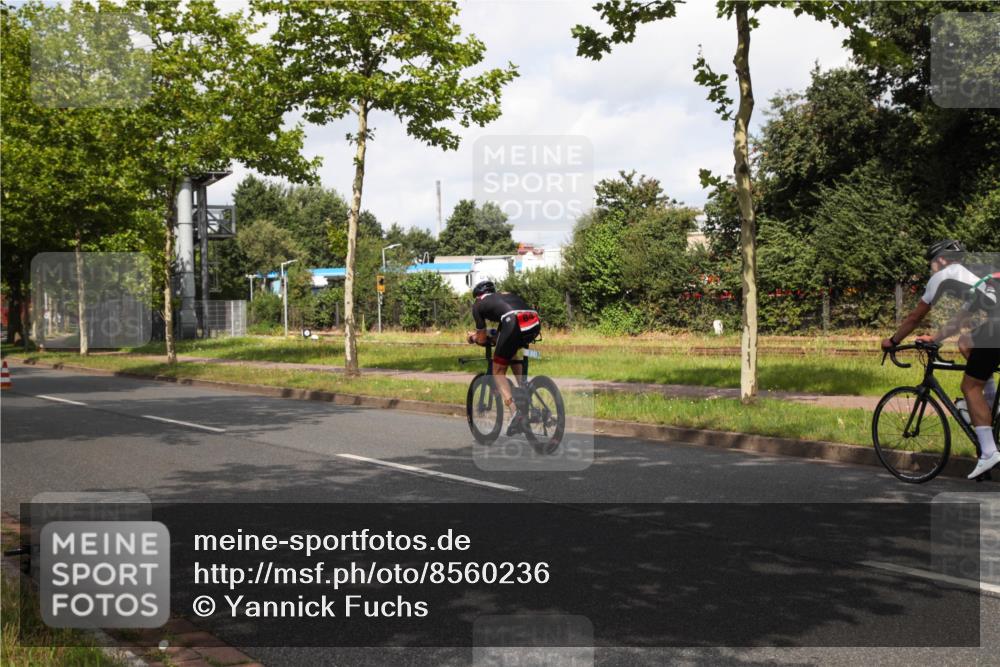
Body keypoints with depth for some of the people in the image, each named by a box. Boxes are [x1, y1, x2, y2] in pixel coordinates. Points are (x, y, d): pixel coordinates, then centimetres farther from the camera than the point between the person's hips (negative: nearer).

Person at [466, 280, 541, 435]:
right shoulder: (508, 294, 37)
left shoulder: (478, 304, 23)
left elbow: (482, 339, 24)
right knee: (512, 350, 35)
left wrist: (474, 337, 46)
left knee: (498, 371, 12)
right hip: (535, 324, 5)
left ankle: (514, 410, -8)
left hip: (514, 324, -5)